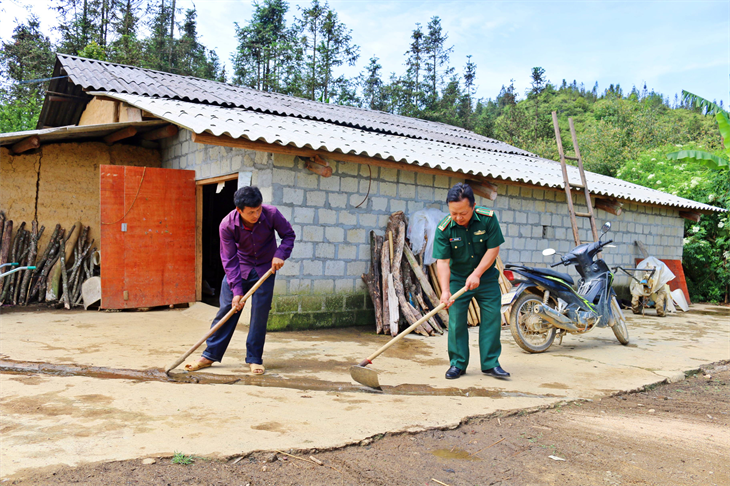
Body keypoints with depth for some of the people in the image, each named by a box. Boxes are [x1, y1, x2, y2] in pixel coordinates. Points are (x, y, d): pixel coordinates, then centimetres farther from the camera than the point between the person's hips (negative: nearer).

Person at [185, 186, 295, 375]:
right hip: (238, 269, 0)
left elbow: (288, 235, -5)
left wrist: (280, 254, -23)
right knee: (226, 309, 1)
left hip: (265, 268, 0)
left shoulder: (271, 214, -22)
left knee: (260, 313, -4)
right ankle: (210, 355, 14)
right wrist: (236, 290, -22)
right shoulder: (227, 225, -22)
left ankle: (254, 359, 9)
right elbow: (229, 259, -16)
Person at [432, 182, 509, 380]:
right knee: (456, 320, -3)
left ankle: (491, 363, 10)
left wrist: (477, 274, -20)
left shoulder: (488, 218, -18)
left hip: (486, 276, 1)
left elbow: (493, 249, -14)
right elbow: (442, 261, -20)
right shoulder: (443, 229, -18)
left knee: (492, 317, -1)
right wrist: (445, 290, -31)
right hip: (457, 278, -1)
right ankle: (457, 364, 9)